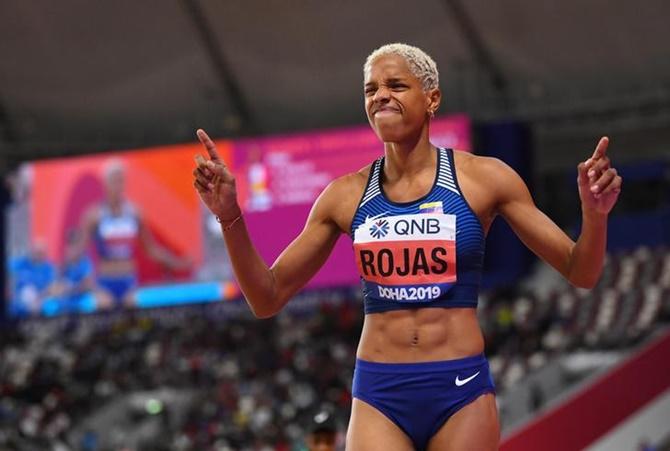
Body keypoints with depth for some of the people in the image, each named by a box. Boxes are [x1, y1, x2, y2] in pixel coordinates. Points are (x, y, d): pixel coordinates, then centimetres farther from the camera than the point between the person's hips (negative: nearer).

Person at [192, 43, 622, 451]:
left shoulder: (482, 178, 0)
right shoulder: (346, 196, 5)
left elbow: (581, 273, 2)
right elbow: (267, 299, 9)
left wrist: (595, 214, -19)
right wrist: (230, 217, -5)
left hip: (460, 392, -1)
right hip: (378, 395, 1)